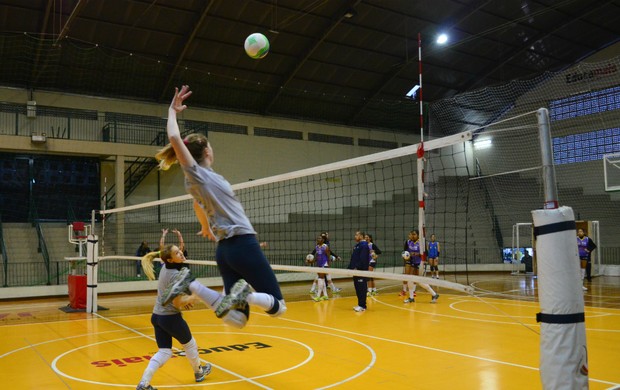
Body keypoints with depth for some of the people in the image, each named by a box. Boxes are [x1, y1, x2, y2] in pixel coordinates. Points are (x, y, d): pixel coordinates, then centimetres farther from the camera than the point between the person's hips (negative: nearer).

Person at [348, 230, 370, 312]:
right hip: (356, 270, 9)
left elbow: (363, 259, -21)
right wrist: (350, 267, 14)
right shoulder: (357, 245, 18)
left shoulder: (364, 245, -12)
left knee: (361, 288, -5)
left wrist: (357, 267, -23)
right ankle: (360, 304, 19)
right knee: (358, 288, 12)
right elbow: (353, 258, 21)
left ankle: (362, 306, -1)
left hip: (361, 270, -9)